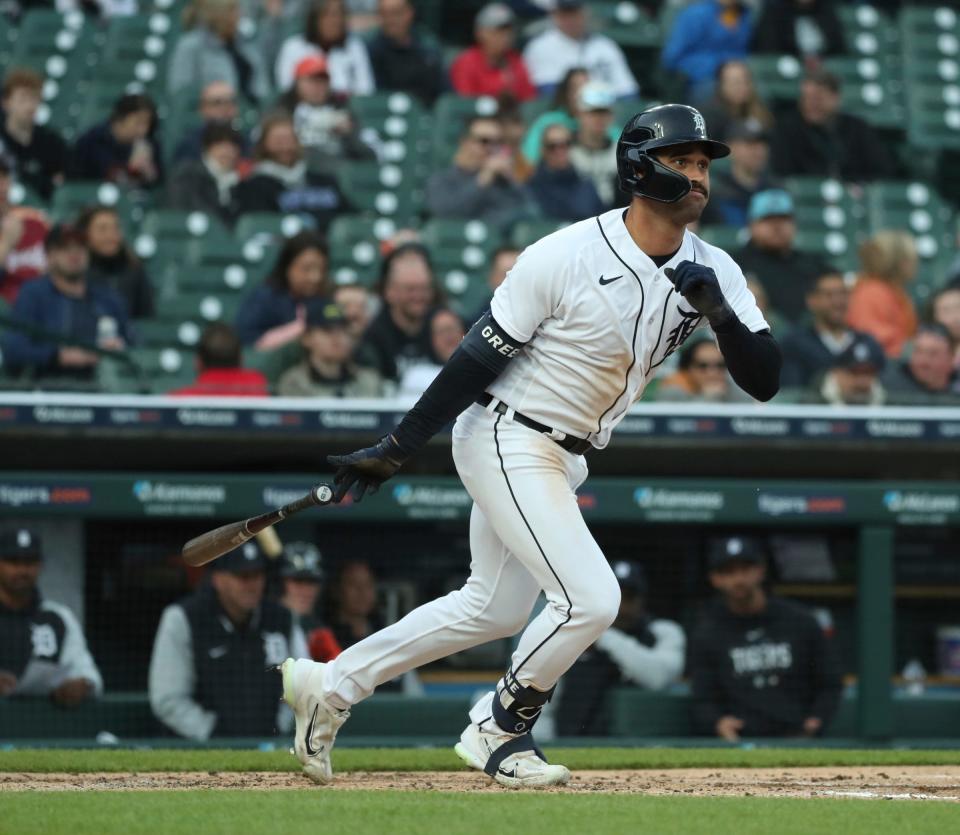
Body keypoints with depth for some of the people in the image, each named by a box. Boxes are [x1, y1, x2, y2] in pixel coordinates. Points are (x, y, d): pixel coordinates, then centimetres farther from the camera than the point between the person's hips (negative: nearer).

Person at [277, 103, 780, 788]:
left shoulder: (713, 272, -4)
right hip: (506, 441, -8)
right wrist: (397, 450, -15)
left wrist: (721, 314, -27)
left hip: (564, 459, 8)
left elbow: (765, 381, -9)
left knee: (494, 610, 18)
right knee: (590, 598, -18)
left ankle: (330, 685, 30)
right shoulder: (566, 256, -21)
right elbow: (480, 357, -16)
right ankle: (499, 731, 5)